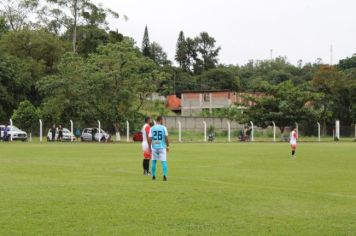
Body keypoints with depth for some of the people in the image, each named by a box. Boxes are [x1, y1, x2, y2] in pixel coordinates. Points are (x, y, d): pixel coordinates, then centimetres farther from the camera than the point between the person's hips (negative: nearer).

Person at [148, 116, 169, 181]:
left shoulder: (152, 128, 2)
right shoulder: (163, 128, -5)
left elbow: (149, 139, 0)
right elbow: (166, 138, -5)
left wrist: (149, 148, 8)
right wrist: (168, 146, 6)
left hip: (154, 147, 2)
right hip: (162, 147, -2)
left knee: (154, 161, 15)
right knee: (164, 161, -1)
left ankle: (153, 176, 19)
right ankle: (164, 175, -15)